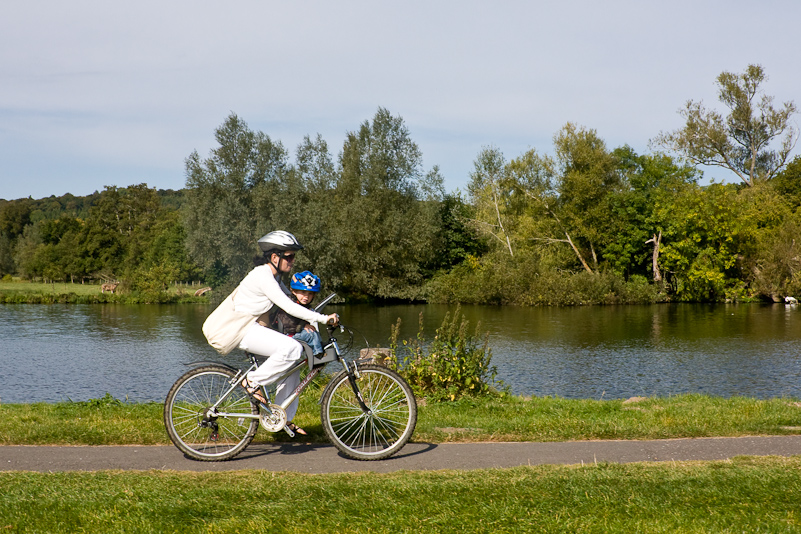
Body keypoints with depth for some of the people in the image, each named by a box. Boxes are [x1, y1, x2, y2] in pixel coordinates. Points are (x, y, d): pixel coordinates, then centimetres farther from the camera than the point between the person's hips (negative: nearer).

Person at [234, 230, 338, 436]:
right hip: (241, 330, -10)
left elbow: (295, 301, 21)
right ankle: (252, 381, -12)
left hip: (253, 328, 10)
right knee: (293, 349, -26)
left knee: (292, 367, 9)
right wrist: (323, 318, -24)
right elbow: (289, 307, -26)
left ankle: (284, 418, 14)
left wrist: (321, 317, 10)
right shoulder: (262, 275, -20)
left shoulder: (273, 276, 11)